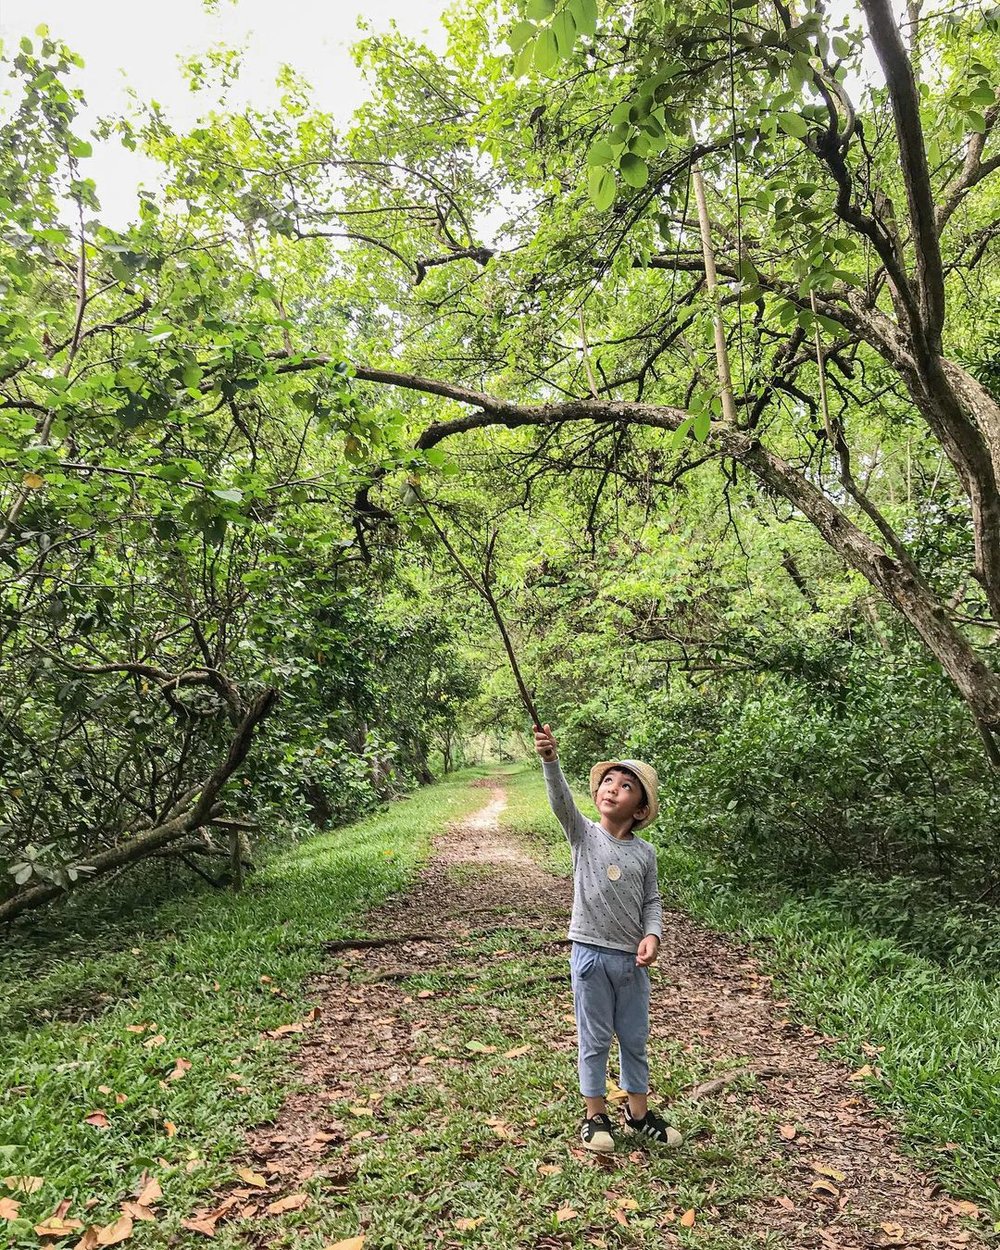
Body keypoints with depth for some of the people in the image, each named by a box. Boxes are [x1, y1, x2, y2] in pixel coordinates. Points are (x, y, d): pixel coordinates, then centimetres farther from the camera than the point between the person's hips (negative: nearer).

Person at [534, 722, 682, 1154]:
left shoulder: (645, 852, 1)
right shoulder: (583, 834, -7)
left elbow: (652, 902, 6)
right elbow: (561, 800, -24)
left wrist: (652, 936, -13)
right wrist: (550, 759, -40)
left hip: (632, 959, 3)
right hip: (590, 953, -3)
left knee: (634, 1039, 17)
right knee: (594, 1040, 10)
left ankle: (638, 1111, 35)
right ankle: (596, 1115, 27)